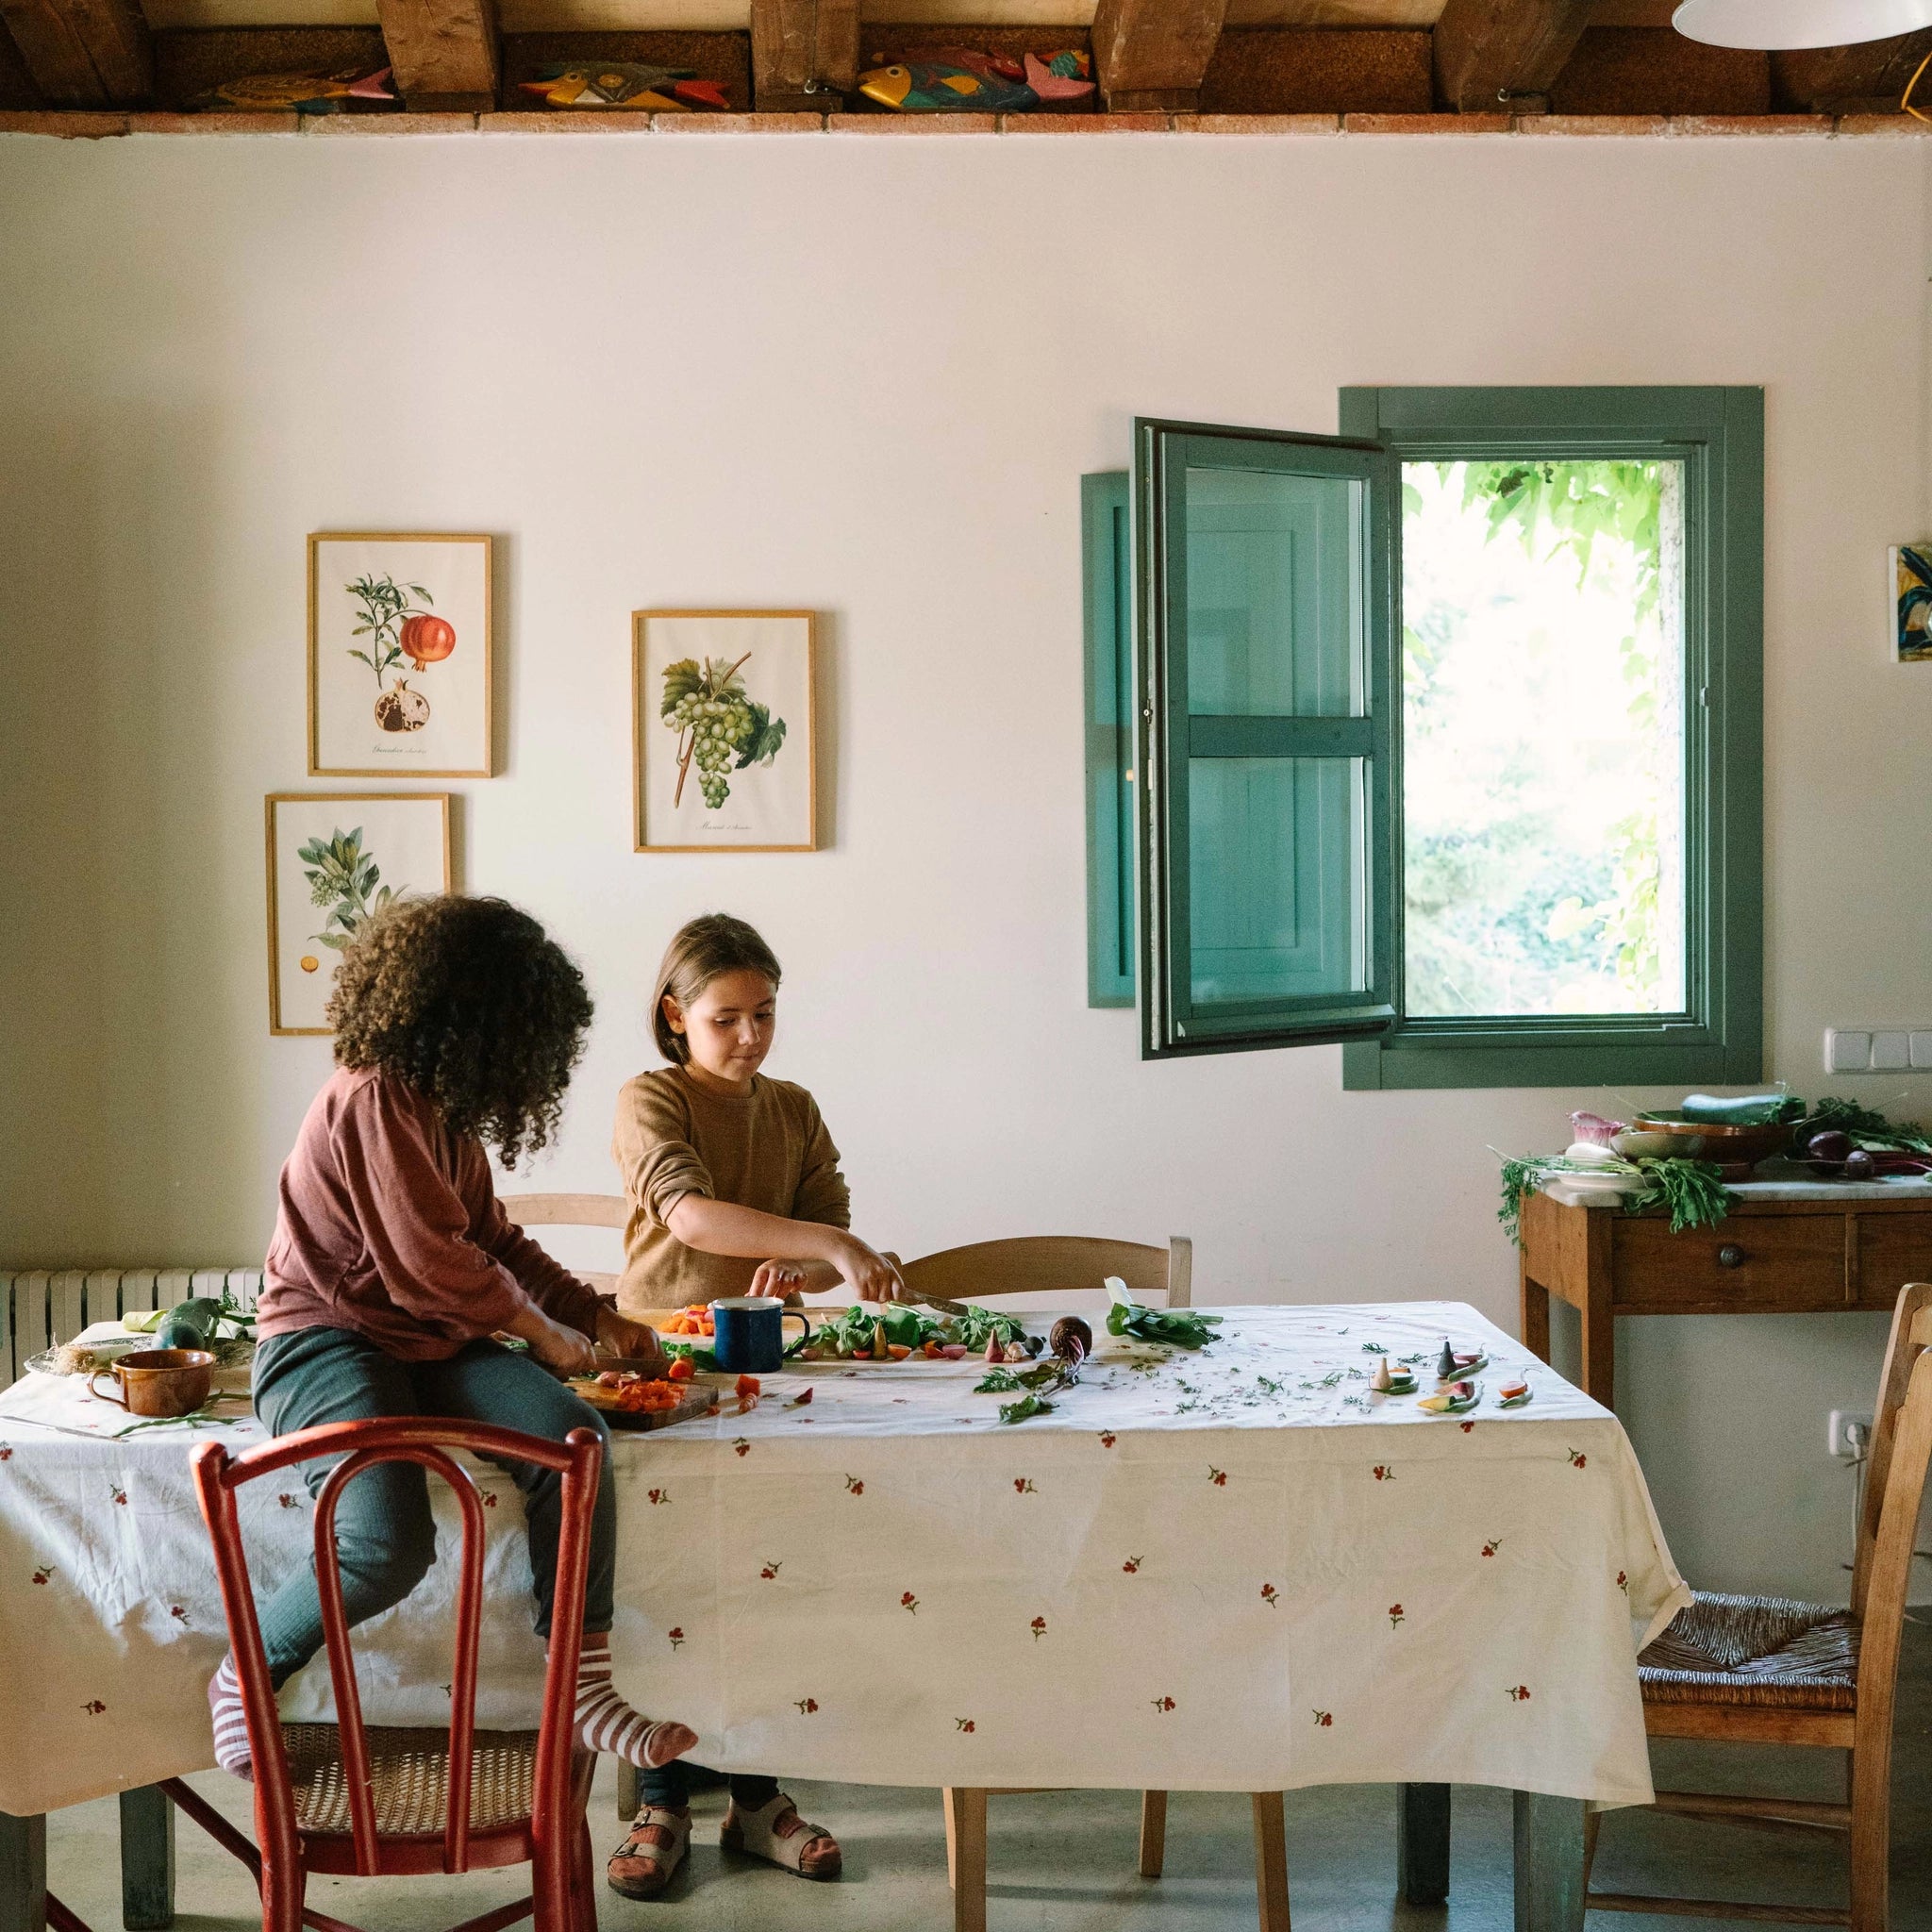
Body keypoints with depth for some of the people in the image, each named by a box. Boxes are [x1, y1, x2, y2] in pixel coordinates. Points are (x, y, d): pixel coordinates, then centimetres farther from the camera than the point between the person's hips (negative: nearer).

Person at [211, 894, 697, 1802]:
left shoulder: (441, 1108, 15)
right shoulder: (374, 1099, -16)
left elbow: (492, 1237, 25)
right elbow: (431, 1263, -18)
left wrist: (597, 1318, 19)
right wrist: (543, 1332, -4)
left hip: (426, 1345, 8)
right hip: (327, 1341, -8)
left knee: (567, 1431, -21)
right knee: (390, 1543, -31)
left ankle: (584, 1686, -18)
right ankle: (247, 1672, -1)